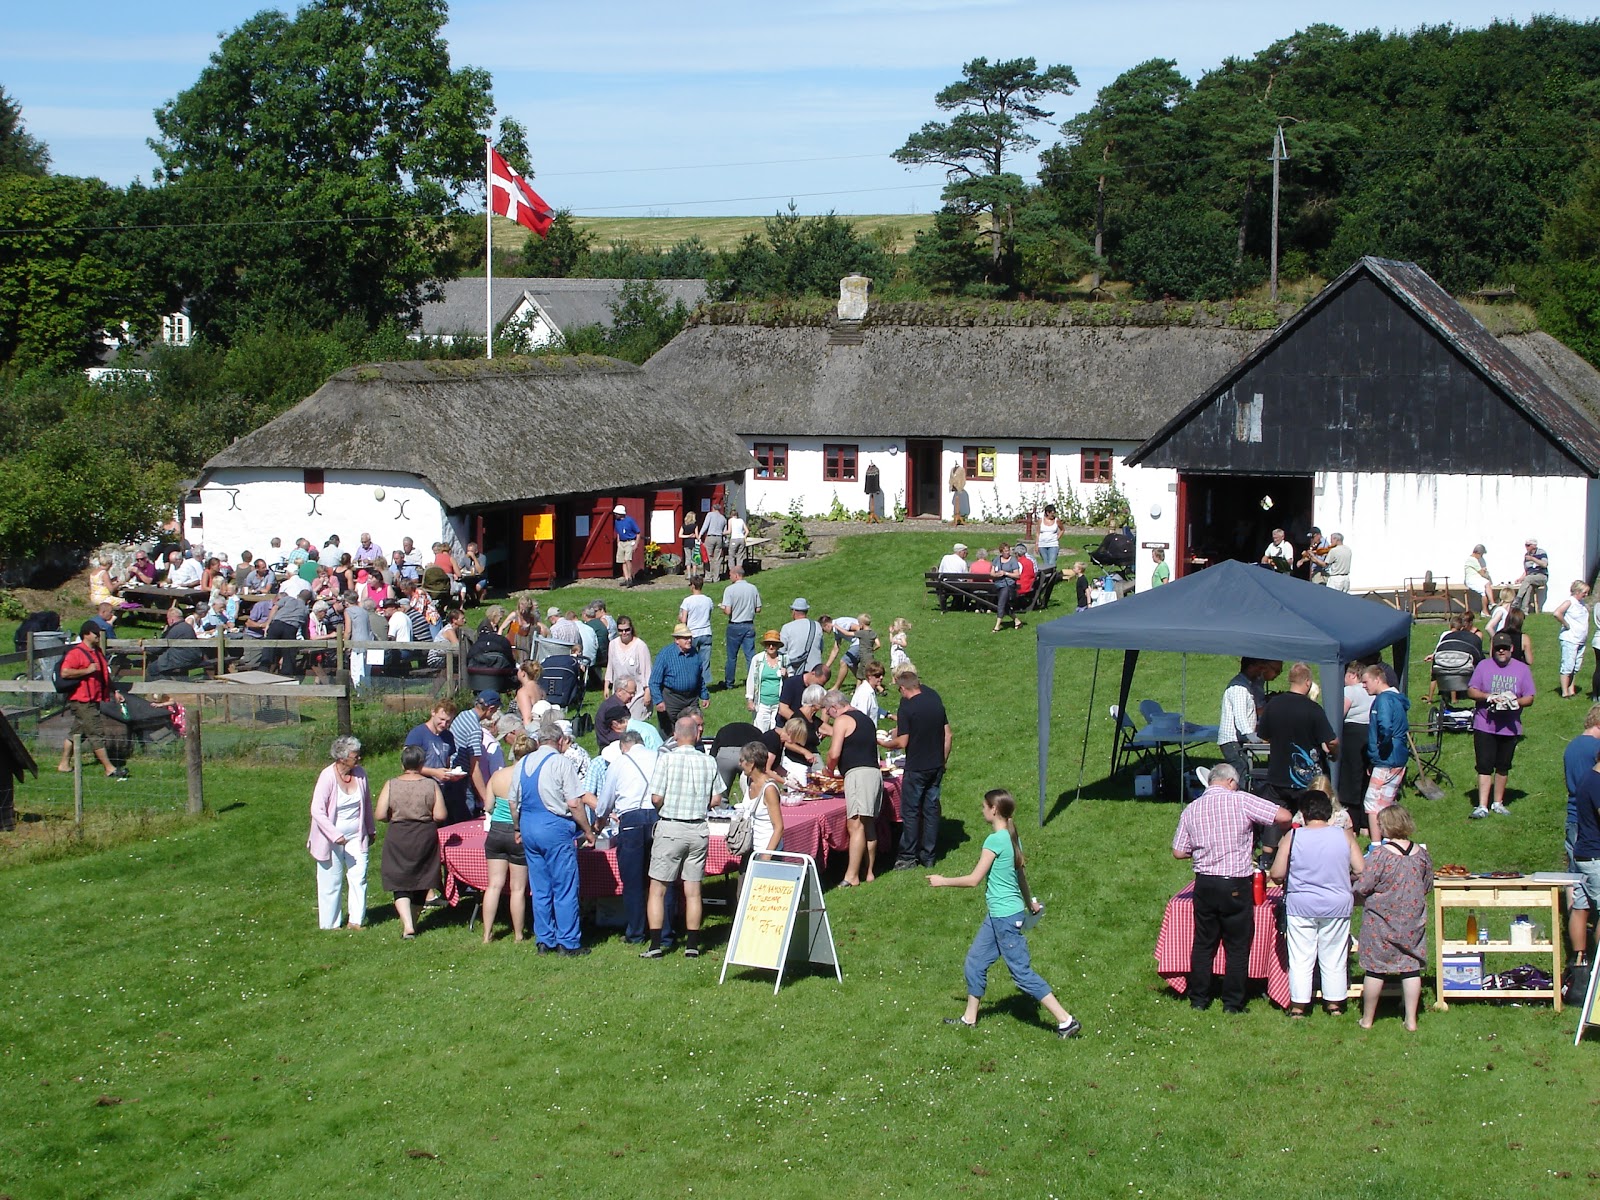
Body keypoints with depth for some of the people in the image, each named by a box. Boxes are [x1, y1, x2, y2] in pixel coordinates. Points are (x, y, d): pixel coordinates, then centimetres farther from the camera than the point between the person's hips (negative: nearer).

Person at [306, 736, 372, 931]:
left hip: (356, 836, 4)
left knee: (359, 877, -2)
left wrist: (370, 830, 20)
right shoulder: (327, 776, -18)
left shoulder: (360, 774, -3)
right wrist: (335, 836, -23)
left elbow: (367, 803, 13)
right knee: (331, 882, 5)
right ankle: (329, 924, 16)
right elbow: (317, 810, -19)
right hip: (332, 839, -4)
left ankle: (356, 920, 6)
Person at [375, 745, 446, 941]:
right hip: (425, 838, 1)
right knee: (421, 883, 16)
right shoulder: (431, 785, -6)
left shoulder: (391, 785, -8)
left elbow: (380, 815, -10)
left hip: (398, 840, -1)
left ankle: (407, 926, -14)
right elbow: (440, 816, -8)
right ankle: (412, 922, 27)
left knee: (400, 885, 2)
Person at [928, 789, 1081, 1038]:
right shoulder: (1012, 838, 8)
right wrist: (1029, 903, 35)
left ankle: (1066, 1021, -5)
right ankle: (970, 1018, 27)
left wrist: (942, 881, -5)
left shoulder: (995, 841, -19)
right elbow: (1021, 874, 20)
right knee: (975, 961, 17)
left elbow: (974, 879, -17)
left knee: (1022, 972, -5)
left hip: (1005, 917, -10)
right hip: (997, 915, 10)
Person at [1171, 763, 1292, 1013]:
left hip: (1204, 885, 4)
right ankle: (1232, 1003, 10)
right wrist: (1281, 833, 9)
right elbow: (1284, 817, -13)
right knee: (1237, 946, 7)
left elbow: (1178, 852, 6)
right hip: (1235, 886, -4)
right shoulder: (1241, 801, -9)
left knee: (1203, 943, 15)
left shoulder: (1191, 810, 5)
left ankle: (1198, 999, 20)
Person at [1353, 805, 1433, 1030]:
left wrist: (1360, 900, 4)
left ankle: (1367, 1019, 17)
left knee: (1375, 970, 7)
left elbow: (1362, 887, -18)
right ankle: (1411, 1020, 14)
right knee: (1411, 969, 11)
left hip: (1381, 922, -4)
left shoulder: (1381, 853, -19)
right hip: (1413, 923, 4)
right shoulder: (1421, 852, -3)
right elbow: (1428, 886, 9)